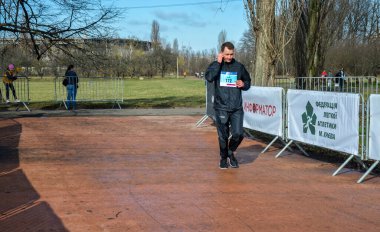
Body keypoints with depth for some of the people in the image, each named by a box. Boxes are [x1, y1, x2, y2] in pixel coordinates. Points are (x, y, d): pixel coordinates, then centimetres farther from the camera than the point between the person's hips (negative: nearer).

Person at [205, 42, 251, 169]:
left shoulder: (239, 66, 5)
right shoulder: (215, 65, 0)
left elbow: (248, 81, 18)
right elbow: (209, 77, -20)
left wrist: (243, 84, -5)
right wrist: (218, 62, -16)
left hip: (237, 107, 1)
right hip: (221, 108, -1)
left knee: (238, 134, -8)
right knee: (223, 136, 7)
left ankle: (231, 153, 20)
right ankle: (224, 158, 27)